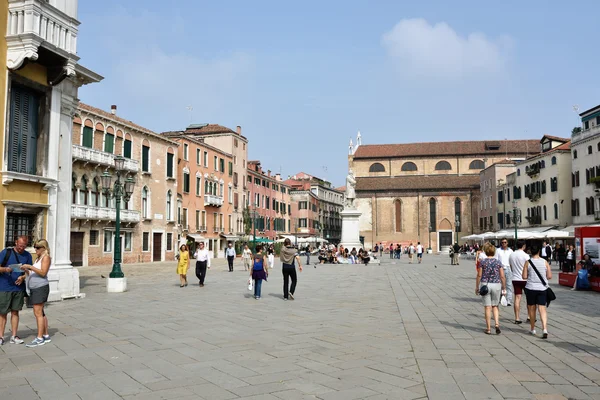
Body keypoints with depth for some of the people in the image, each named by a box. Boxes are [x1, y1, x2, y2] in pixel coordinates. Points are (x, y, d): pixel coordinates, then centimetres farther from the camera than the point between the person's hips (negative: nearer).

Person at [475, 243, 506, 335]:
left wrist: (477, 287, 5)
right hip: (496, 285, 1)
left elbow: (479, 275, -3)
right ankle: (497, 324, -3)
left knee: (487, 307, 4)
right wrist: (504, 288, 8)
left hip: (485, 285, -1)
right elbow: (502, 277, -2)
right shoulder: (498, 262, -1)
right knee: (495, 306, 16)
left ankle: (488, 328, 8)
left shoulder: (483, 262, -4)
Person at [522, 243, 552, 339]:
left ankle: (533, 329, 22)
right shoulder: (545, 262, -1)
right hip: (542, 288, 1)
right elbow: (549, 276, 0)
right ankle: (545, 329, -16)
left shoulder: (528, 262, -6)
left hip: (530, 288, -1)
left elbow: (524, 276, -8)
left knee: (532, 309, 12)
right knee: (542, 309, -1)